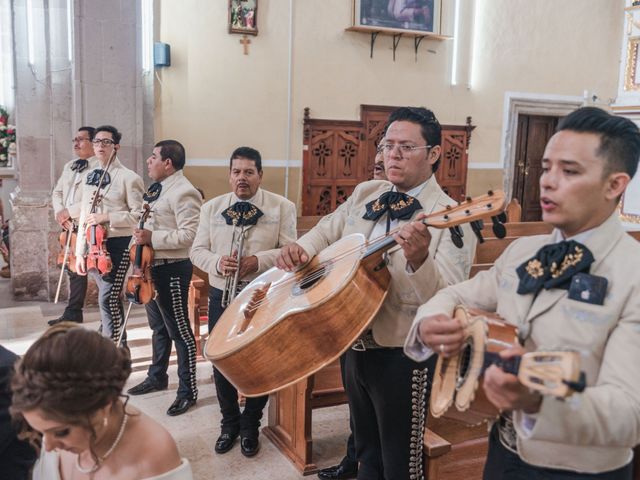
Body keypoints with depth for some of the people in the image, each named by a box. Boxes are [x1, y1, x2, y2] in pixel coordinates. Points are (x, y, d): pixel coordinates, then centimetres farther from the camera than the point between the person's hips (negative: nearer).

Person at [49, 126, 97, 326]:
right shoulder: (69, 166, 17)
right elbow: (57, 192, 19)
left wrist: (70, 211, -18)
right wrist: (59, 212, -1)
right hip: (70, 227, 8)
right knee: (72, 268, 16)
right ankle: (72, 314, 29)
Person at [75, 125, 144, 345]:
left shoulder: (128, 177, -6)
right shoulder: (90, 177, 14)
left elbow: (139, 215, -11)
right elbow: (84, 216, 15)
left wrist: (107, 217, -18)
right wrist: (80, 252, 12)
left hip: (118, 244, -6)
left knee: (108, 298, -11)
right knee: (109, 298, 13)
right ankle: (116, 342, 24)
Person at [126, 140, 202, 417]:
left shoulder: (183, 192, -18)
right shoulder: (157, 189, 12)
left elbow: (189, 235, -25)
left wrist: (152, 237, -25)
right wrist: (141, 238, 14)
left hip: (172, 270, -10)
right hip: (152, 266, 10)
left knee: (179, 331, -1)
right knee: (158, 327, 22)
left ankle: (188, 391, 9)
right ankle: (157, 377, 38)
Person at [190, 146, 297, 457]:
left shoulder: (282, 207, -3)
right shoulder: (212, 207, 6)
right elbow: (197, 251, 4)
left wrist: (258, 261, -23)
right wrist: (218, 263, -17)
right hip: (222, 295, 3)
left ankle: (250, 427, 30)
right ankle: (229, 423, 33)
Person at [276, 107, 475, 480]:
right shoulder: (365, 194, 4)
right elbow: (327, 232, 15)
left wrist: (418, 260, -45)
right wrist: (301, 249, -7)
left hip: (404, 355, -6)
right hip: (356, 344, 7)